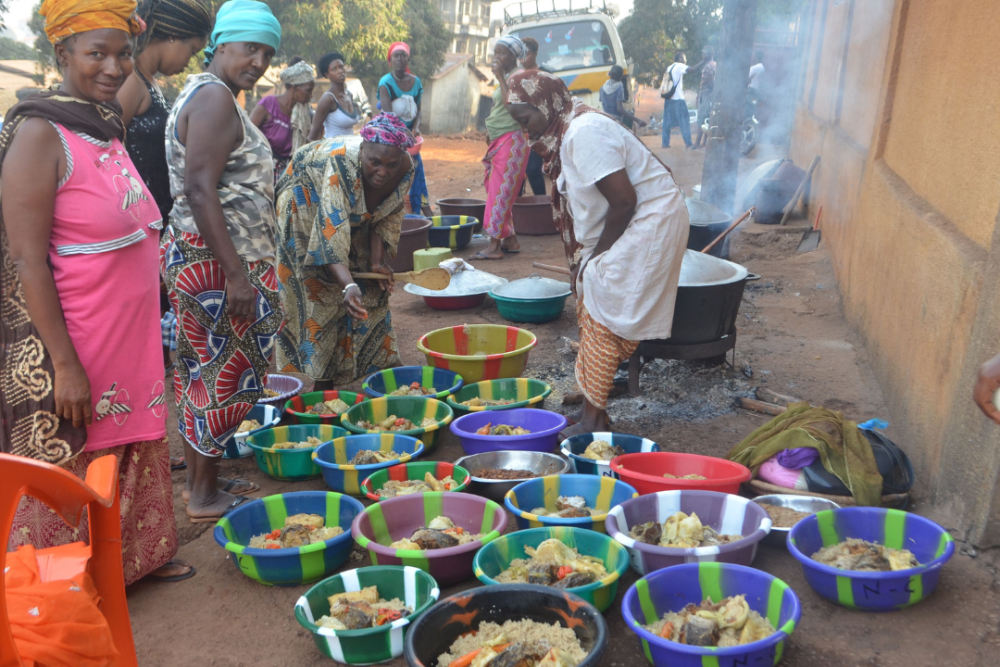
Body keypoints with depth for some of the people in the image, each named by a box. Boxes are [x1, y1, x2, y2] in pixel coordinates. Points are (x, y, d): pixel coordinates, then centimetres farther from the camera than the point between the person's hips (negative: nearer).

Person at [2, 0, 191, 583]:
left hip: (132, 334, 8)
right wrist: (66, 364, -21)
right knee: (73, 468, 7)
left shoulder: (107, 127, 10)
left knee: (133, 452, 19)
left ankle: (141, 558, 38)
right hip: (75, 341, -8)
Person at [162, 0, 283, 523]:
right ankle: (205, 495, 12)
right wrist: (236, 274, -25)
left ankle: (200, 479, 27)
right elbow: (199, 188, -23)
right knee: (222, 373, -1)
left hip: (197, 257, 10)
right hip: (215, 261, -10)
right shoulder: (215, 98, -14)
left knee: (203, 371, 15)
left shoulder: (206, 94, 18)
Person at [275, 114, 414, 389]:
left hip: (356, 222, 6)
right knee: (319, 295, -8)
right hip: (306, 210, -6)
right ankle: (322, 383, 1)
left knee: (371, 293, 4)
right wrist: (348, 285, -61)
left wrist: (377, 262, -20)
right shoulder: (342, 162, -41)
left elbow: (387, 217, -7)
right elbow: (332, 230, -50)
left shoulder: (405, 168, -23)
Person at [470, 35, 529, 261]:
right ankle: (511, 240, 17)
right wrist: (491, 130, 12)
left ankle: (495, 245, -7)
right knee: (502, 193, 10)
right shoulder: (505, 77, 17)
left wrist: (499, 77, -18)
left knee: (500, 193, -9)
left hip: (511, 141, -9)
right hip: (499, 142, 9)